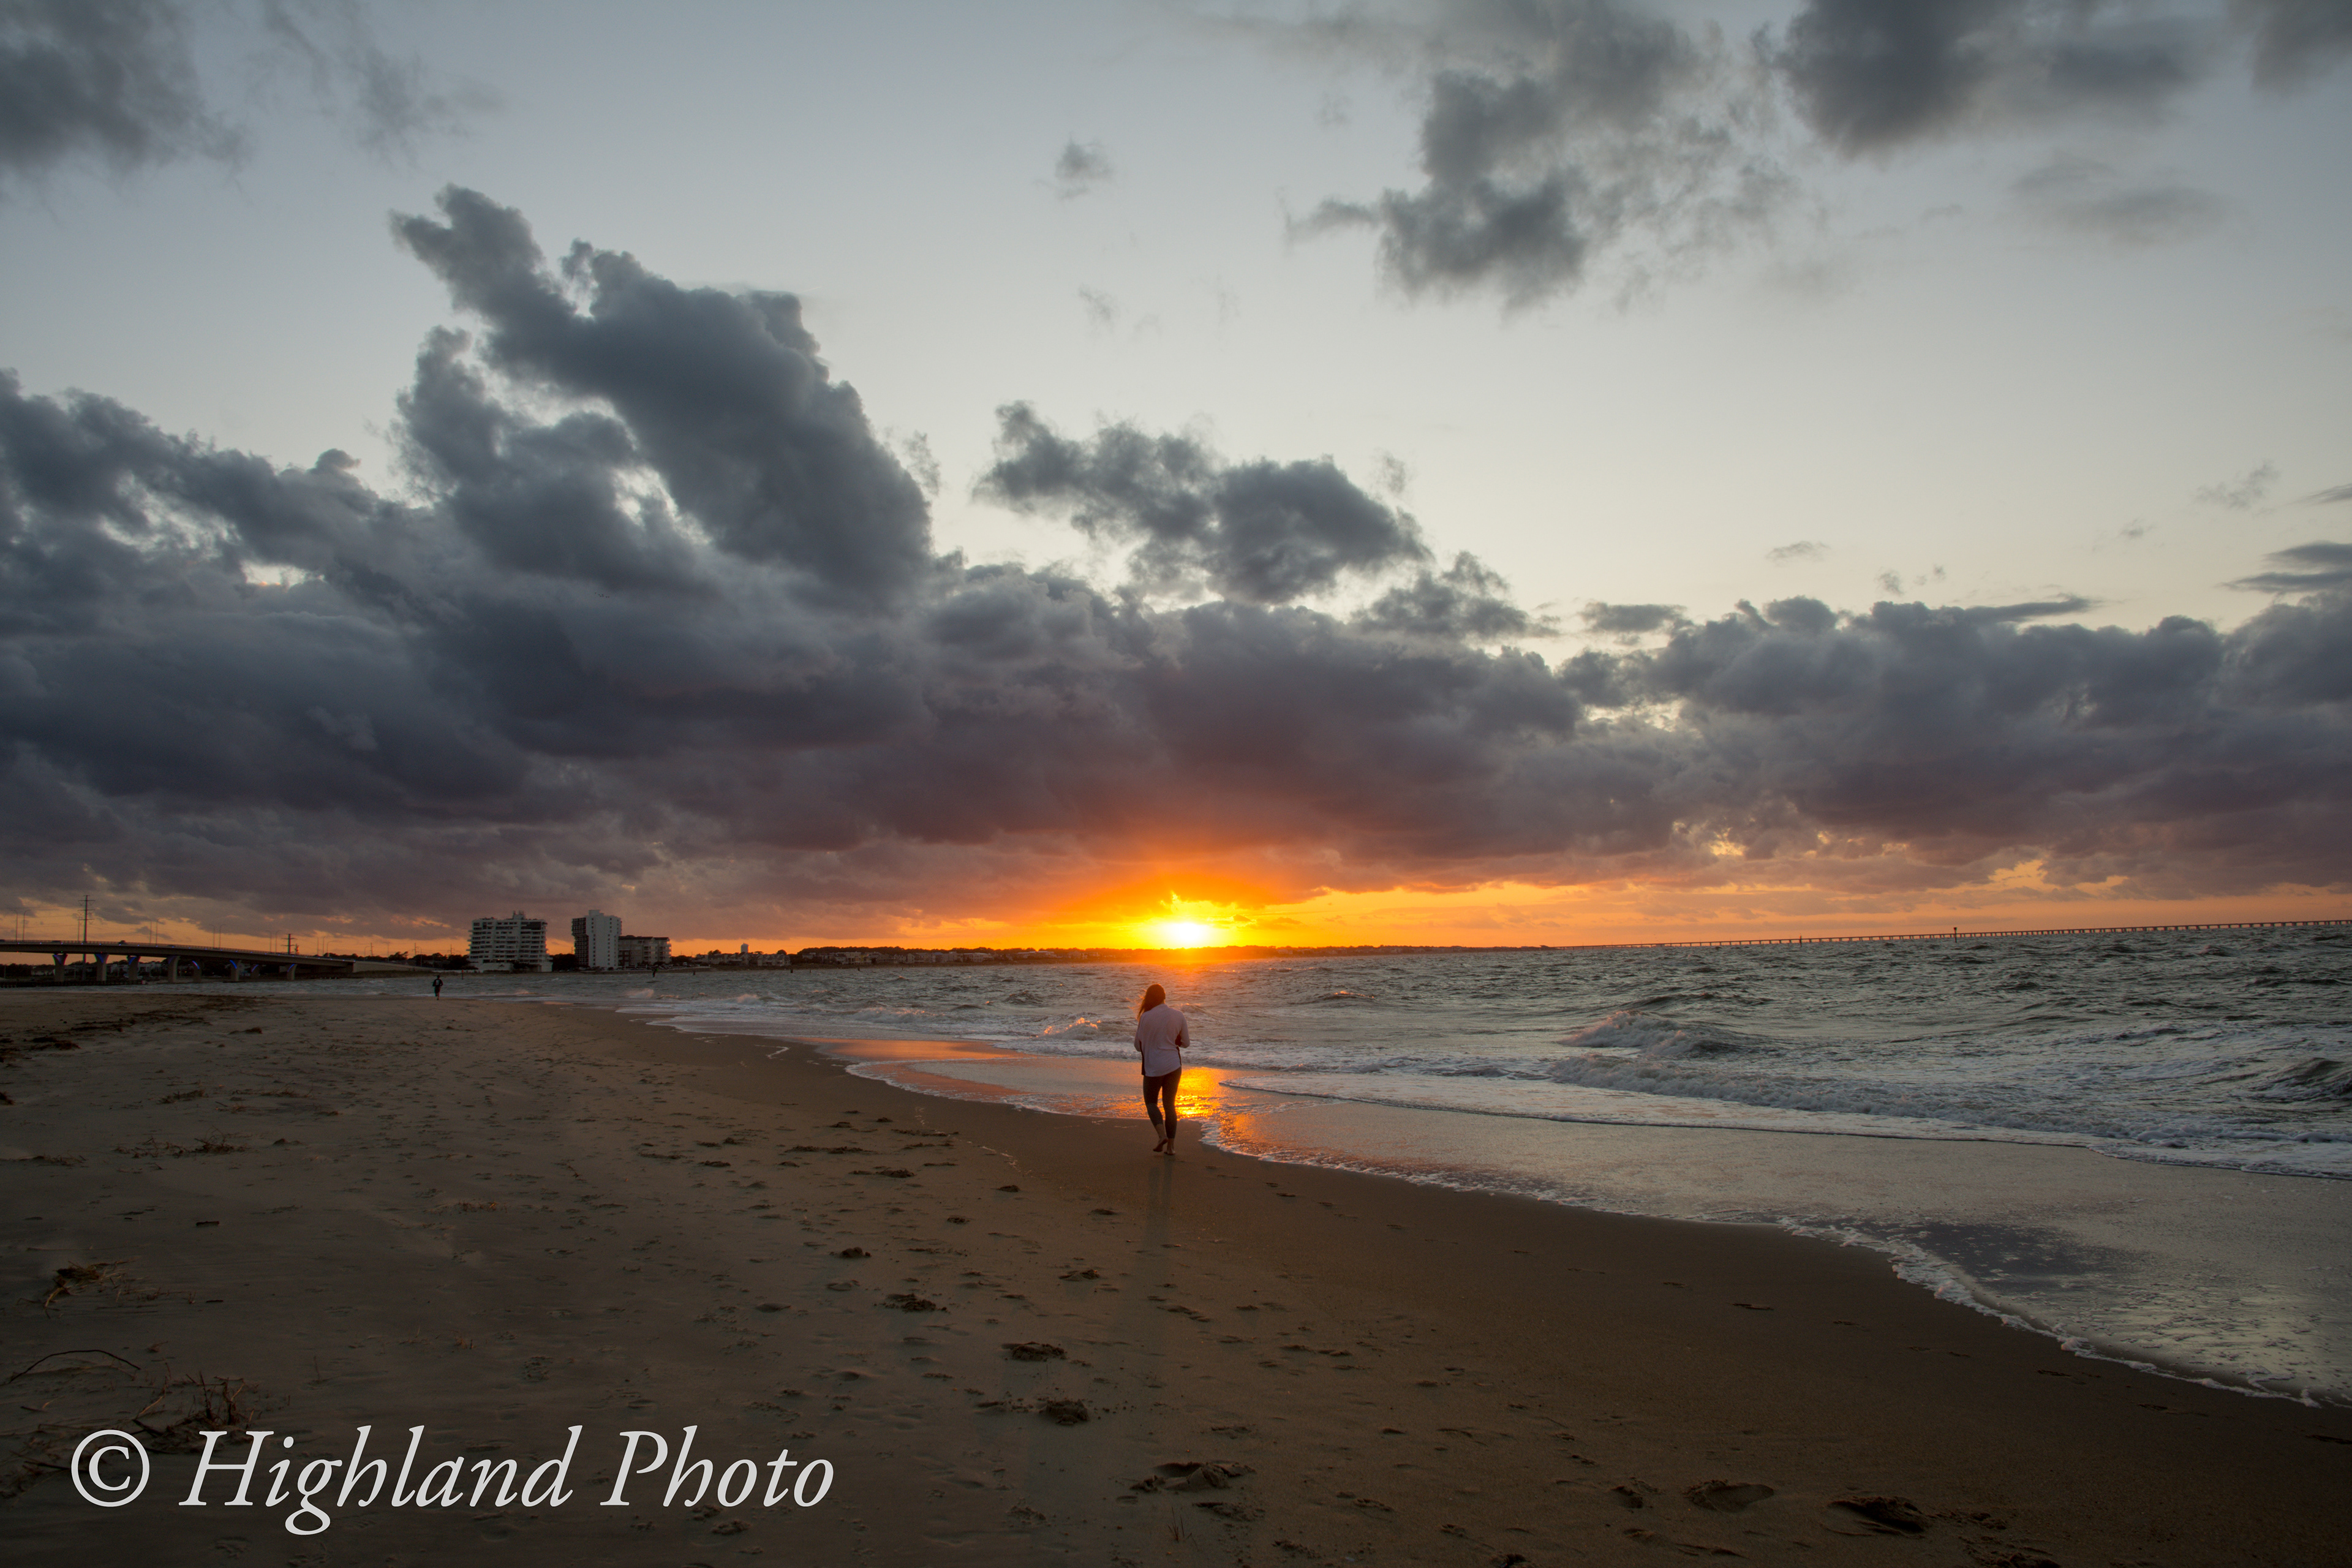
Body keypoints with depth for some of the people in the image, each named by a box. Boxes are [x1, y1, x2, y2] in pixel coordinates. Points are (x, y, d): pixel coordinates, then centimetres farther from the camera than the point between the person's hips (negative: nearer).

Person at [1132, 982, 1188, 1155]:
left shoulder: (1146, 1017, -10)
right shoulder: (1178, 1016, -2)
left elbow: (1138, 1045, -1)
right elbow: (1186, 1042, 6)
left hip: (1154, 1067, -3)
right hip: (1174, 1065, 3)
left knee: (1151, 1102, 13)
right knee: (1170, 1104, 14)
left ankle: (1162, 1134, -10)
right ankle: (1171, 1145, 11)